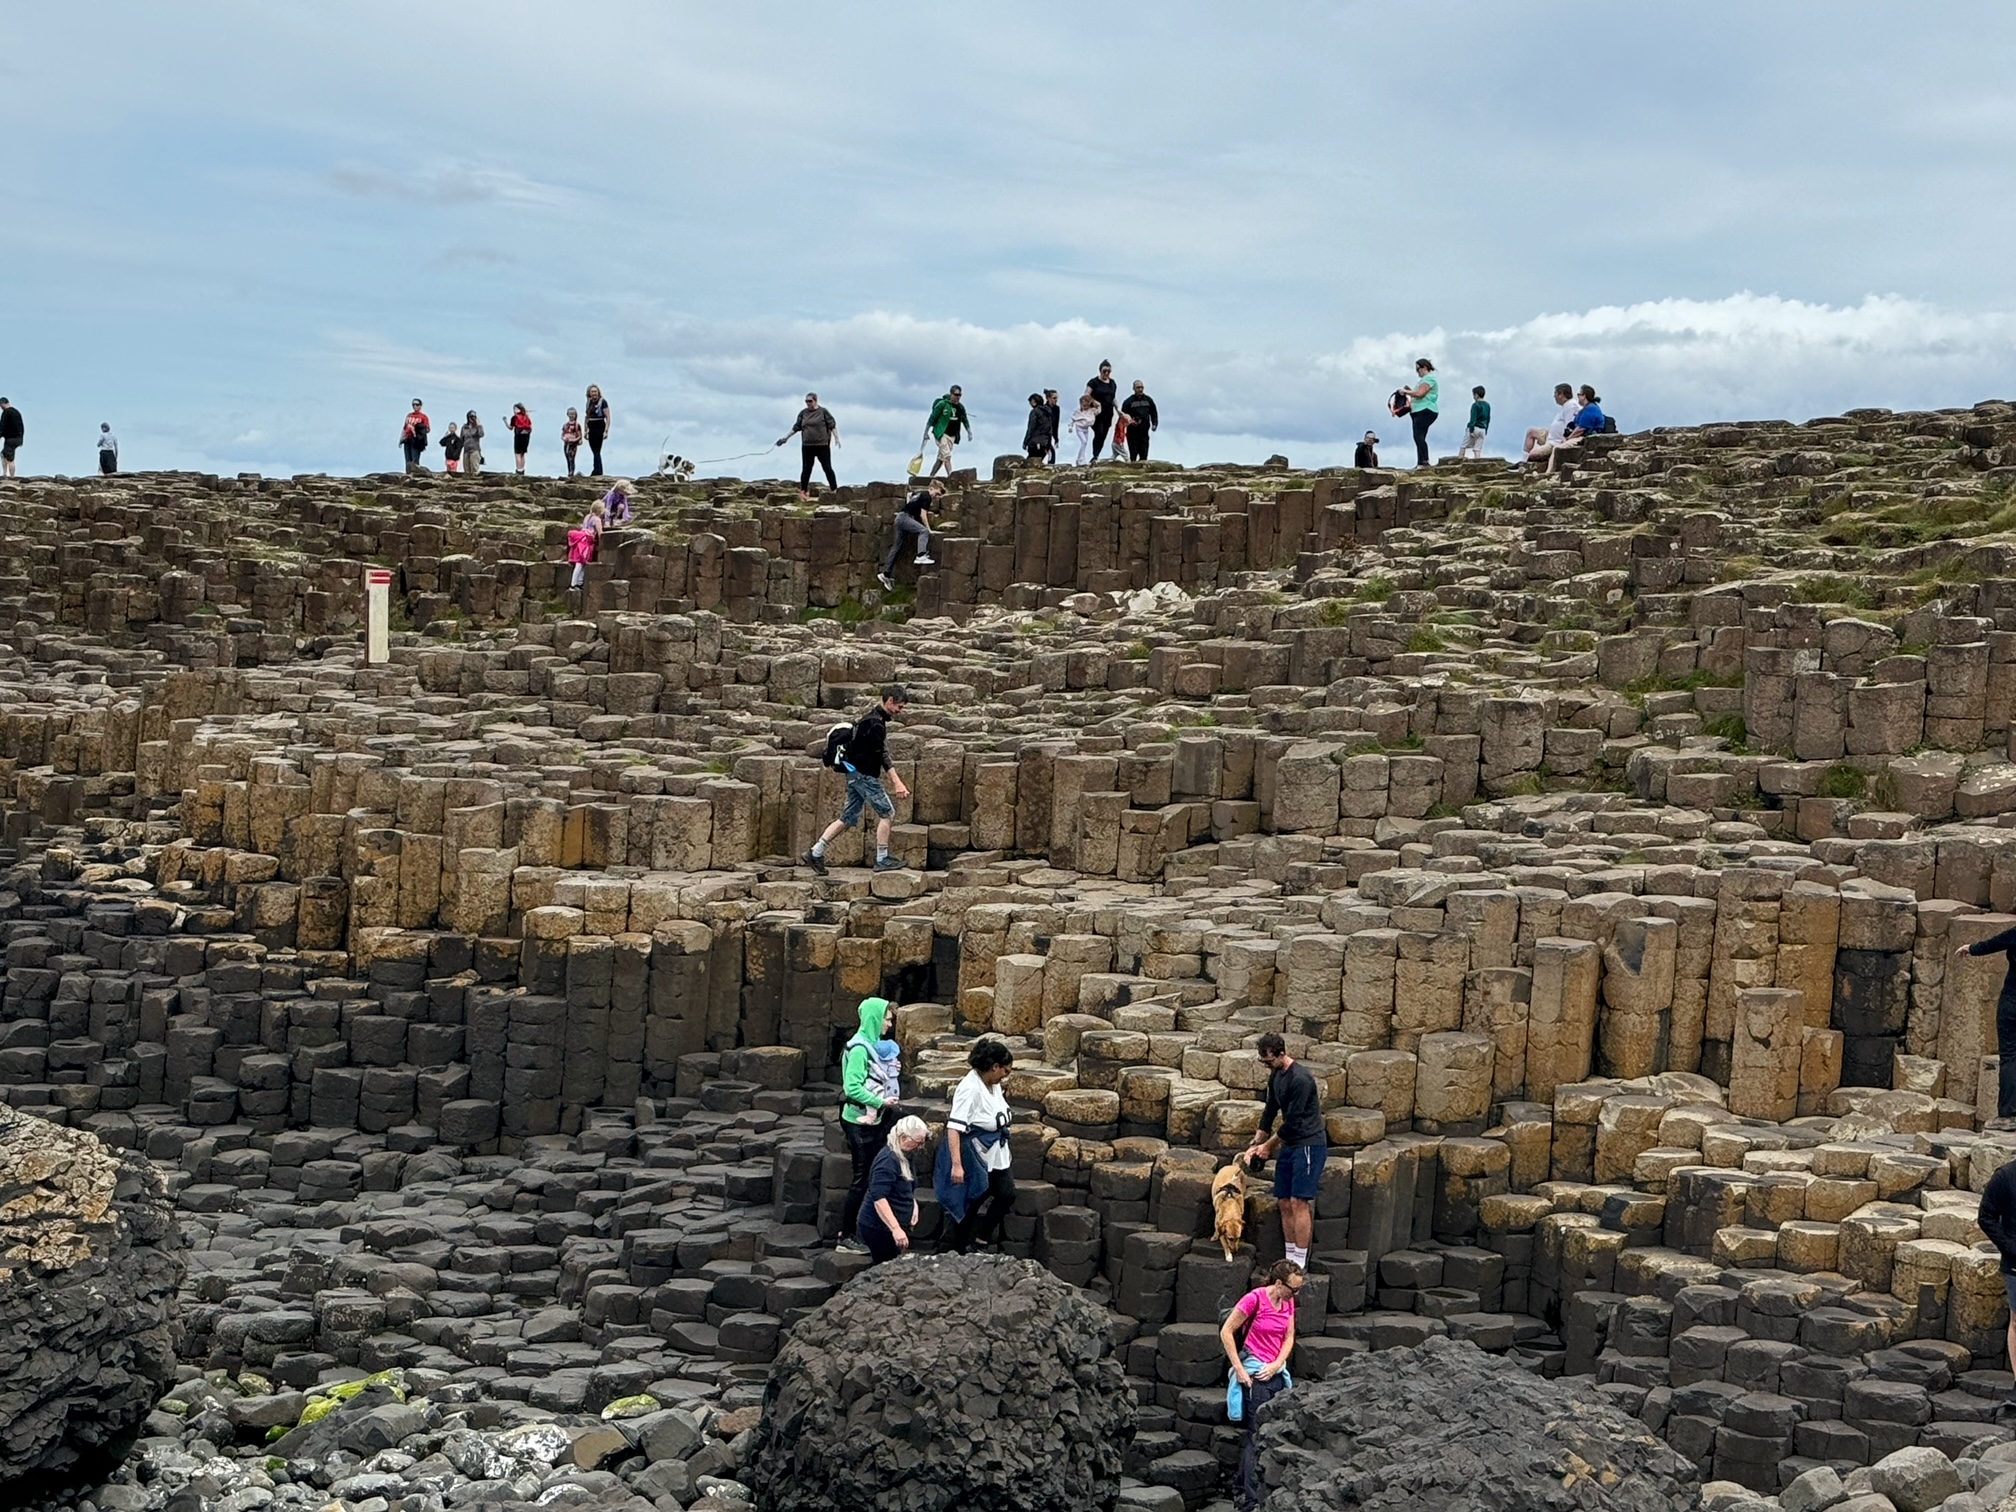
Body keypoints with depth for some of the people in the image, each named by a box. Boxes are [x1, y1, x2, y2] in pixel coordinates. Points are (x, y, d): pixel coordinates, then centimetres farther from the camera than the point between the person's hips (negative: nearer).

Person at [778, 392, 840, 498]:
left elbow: (832, 425, -4)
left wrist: (837, 438, -13)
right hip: (807, 446, 3)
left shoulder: (824, 412, -2)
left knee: (828, 468, -1)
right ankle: (803, 492, 11)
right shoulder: (803, 413, 9)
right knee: (806, 469, 5)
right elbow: (796, 427, 14)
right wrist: (785, 437, 11)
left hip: (822, 445, -3)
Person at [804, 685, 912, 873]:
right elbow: (883, 756, -23)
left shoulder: (871, 717, 15)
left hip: (855, 773, 10)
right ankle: (882, 860, 0)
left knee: (848, 818, 10)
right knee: (887, 812, -3)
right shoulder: (876, 723, -17)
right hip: (864, 774, -10)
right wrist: (897, 782, -27)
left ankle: (816, 853, 9)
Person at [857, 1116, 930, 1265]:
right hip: (880, 1227, -10)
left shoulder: (903, 1157, 11)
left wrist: (914, 1205, 7)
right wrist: (896, 1229, -34)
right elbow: (878, 1198, -28)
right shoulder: (888, 1159, -19)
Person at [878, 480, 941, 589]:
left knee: (897, 547, 10)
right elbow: (923, 514, -10)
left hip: (900, 518, 10)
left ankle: (885, 574, 11)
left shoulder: (921, 493, 22)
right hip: (905, 517, -10)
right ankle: (921, 556, -45)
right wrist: (928, 528, -5)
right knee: (924, 531, -26)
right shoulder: (926, 496, -6)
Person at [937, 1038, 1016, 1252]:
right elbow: (954, 1127, -28)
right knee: (971, 1203, 2)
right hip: (974, 1154, -8)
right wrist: (957, 1164, -32)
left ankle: (982, 1238, 21)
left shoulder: (993, 1084, 3)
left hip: (995, 1152, 8)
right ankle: (957, 1249, 18)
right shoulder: (970, 1088, -24)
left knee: (1006, 1195, 3)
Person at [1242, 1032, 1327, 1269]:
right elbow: (1270, 1111, 18)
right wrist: (1255, 1145, 11)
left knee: (1299, 1203, -11)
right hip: (1290, 1145, 9)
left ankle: (1300, 1264, -8)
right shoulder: (1275, 1076, 9)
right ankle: (1290, 1259, 15)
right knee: (1285, 1203, 8)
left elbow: (1293, 1121, -18)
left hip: (1309, 1145, -9)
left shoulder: (1300, 1079, -21)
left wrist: (1268, 1146, -6)